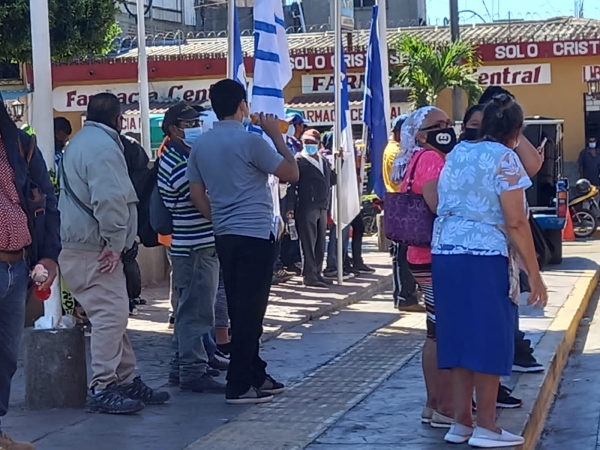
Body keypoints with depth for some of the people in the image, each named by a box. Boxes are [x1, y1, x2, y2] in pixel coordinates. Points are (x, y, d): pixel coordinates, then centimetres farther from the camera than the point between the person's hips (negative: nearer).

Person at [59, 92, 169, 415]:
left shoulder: (81, 141, 20)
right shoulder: (103, 146, -15)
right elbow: (109, 200, -25)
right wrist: (115, 242, -17)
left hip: (82, 246, 11)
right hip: (94, 251, -11)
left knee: (114, 316, 14)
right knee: (110, 315, -11)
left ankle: (126, 381, 19)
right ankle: (102, 389, -11)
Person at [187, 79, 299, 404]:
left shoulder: (200, 145, 8)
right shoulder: (250, 141, -12)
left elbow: (197, 194, 12)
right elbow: (291, 173, -7)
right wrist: (277, 136, 2)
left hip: (224, 236, 8)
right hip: (255, 234, -7)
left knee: (240, 310, 14)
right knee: (250, 310, -5)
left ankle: (255, 375, 22)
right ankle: (239, 386, -4)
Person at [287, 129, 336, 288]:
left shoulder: (324, 160, 18)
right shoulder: (299, 160, -4)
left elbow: (332, 180, 19)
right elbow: (292, 184, -9)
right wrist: (290, 207, -16)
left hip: (322, 208, 7)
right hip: (306, 208, -7)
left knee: (320, 244, 10)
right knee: (309, 243, -6)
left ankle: (317, 273, 17)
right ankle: (309, 276, -3)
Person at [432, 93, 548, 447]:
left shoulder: (457, 153, 15)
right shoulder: (504, 158, -6)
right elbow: (515, 223, -11)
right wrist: (535, 274, -9)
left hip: (446, 253, 7)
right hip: (485, 257, -7)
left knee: (461, 336, 11)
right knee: (489, 338, 1)